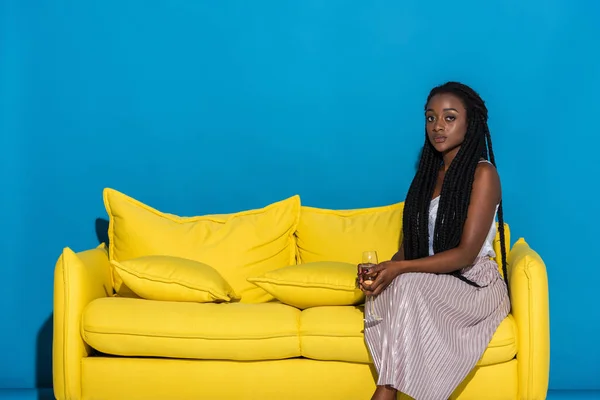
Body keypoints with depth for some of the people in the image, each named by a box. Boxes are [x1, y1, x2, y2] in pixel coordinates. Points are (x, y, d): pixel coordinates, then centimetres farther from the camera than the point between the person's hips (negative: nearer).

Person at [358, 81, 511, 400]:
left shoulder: (483, 173, -8)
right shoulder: (429, 172, 13)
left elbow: (465, 254, -16)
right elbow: (412, 242, 11)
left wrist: (400, 269, -25)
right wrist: (385, 271, -11)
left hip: (475, 284, -5)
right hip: (431, 284, 5)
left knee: (407, 287, -34)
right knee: (388, 289, -28)